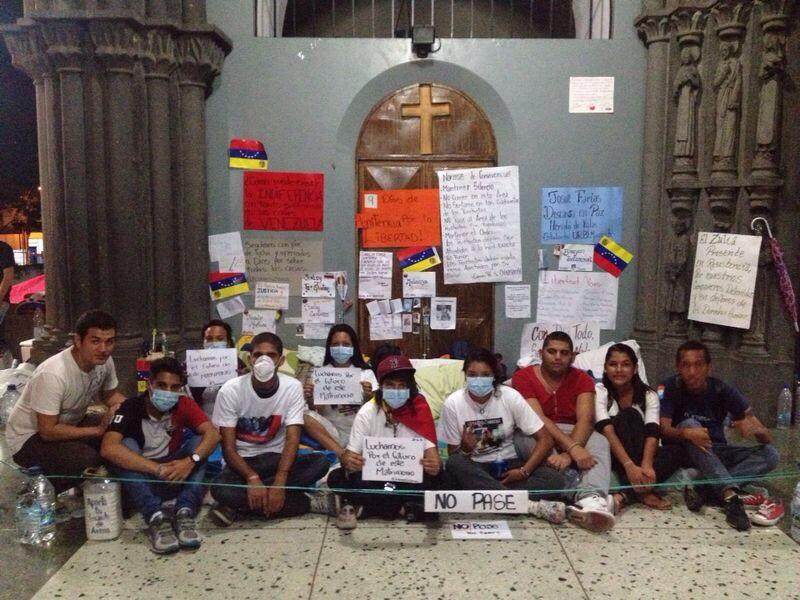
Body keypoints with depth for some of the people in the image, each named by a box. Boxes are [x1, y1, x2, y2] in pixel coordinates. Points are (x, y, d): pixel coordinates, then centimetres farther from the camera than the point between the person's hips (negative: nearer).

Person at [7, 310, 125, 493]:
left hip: (70, 424, 7)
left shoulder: (104, 361, -13)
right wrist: (98, 430, -27)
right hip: (30, 437, -7)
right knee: (87, 459, -31)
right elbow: (48, 431, -29)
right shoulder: (53, 374, -33)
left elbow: (110, 394, 7)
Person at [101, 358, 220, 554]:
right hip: (138, 481, -2)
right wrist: (158, 469, -39)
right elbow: (108, 448, -34)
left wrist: (191, 460, -40)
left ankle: (184, 514, -31)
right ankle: (156, 518, -37)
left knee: (198, 441, -19)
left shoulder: (184, 405, -9)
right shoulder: (131, 407, -17)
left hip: (174, 480, 2)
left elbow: (212, 434, -20)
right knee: (126, 445, -28)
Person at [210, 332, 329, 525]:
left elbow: (292, 439, -17)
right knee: (221, 490, -35)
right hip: (242, 461, -2)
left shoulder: (293, 387, -11)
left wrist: (280, 482, -32)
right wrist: (252, 478, -31)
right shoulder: (230, 391, -15)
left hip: (276, 458, 3)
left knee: (320, 463, -27)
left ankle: (240, 503, -18)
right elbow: (228, 448, -14)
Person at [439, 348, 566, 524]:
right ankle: (529, 505, -32)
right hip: (474, 468, 0)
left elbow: (545, 439, -10)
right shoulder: (453, 403, -13)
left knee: (555, 479, -25)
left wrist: (523, 471, -21)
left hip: (507, 464, 1)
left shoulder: (510, 397, -12)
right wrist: (465, 449, -28)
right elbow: (452, 454, -5)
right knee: (454, 464, -36)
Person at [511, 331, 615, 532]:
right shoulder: (523, 378, -8)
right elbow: (538, 419, -21)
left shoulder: (582, 379, -1)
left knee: (599, 442, -29)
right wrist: (572, 447, -36)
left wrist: (567, 454, -36)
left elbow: (585, 420, -17)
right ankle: (577, 491, -46)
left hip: (573, 433, 2)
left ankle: (591, 497, -56)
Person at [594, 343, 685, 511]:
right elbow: (607, 431, -23)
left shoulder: (648, 395, -1)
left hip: (640, 454, 4)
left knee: (677, 452, -24)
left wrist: (646, 465, -36)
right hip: (612, 455, -3)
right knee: (629, 415, -28)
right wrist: (629, 465, -38)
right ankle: (641, 491, -36)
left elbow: (652, 433, -17)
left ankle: (626, 494, -36)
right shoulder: (599, 391, -9)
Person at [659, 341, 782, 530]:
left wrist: (754, 429, -36)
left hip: (716, 452, 3)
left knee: (770, 454, -19)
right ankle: (730, 494, -47)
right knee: (690, 424, -33)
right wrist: (686, 433, -47)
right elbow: (664, 428, -25)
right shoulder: (670, 387, -13)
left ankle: (704, 489, -34)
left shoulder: (723, 391, -10)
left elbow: (767, 438, -12)